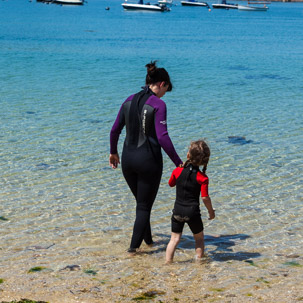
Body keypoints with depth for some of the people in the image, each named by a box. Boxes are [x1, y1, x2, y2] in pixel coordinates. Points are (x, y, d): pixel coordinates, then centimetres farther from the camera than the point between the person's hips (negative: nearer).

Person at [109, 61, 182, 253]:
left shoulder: (130, 101, 5)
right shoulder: (158, 104, -13)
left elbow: (115, 130, 10)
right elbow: (162, 137, -20)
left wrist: (113, 152, 25)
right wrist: (178, 163, -15)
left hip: (128, 158, 6)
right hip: (148, 159, -6)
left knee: (142, 202, 24)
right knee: (145, 206, 8)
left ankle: (148, 239, 37)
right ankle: (134, 246, 10)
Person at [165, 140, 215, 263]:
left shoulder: (178, 171, -3)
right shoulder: (202, 178, -10)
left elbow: (171, 184, 16)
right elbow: (205, 198, -14)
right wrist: (211, 211, 2)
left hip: (177, 211, 2)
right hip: (192, 211, -2)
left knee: (175, 238, 7)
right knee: (199, 238, 17)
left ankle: (168, 262, 1)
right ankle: (199, 260, 16)